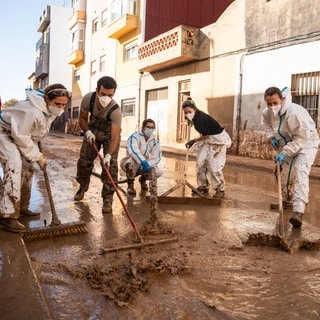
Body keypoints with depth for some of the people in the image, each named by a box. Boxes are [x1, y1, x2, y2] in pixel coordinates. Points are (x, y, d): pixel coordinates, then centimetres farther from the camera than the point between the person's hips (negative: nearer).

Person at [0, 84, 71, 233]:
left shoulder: (49, 109, -8)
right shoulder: (34, 112, -37)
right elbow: (20, 136, -30)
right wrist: (37, 156, -23)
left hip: (19, 133, 10)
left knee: (27, 168, 8)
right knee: (14, 166, -25)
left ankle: (22, 208, 21)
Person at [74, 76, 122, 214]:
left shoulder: (115, 110, -37)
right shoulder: (88, 99, -27)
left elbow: (115, 137, -37)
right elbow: (82, 119, -8)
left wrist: (108, 155, -49)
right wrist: (87, 132, -26)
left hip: (110, 134, -3)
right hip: (92, 131, 3)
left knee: (110, 165, -15)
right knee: (84, 160, 6)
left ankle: (108, 199, -6)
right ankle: (82, 188, 32)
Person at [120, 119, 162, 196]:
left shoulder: (155, 140, -1)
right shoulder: (134, 137, -18)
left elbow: (157, 156, -5)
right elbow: (133, 151, -38)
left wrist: (148, 165, -25)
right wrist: (144, 162, -53)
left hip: (144, 165, 5)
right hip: (130, 162, -4)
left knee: (158, 172, -21)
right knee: (133, 161, -41)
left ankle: (143, 179, 16)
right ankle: (130, 185, -13)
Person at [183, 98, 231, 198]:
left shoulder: (200, 118, -27)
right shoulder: (196, 117, 1)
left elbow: (206, 135, -20)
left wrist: (194, 141, -10)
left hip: (218, 140, -9)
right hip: (208, 139, 9)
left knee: (214, 165, -10)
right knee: (200, 162, 3)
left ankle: (220, 190, 3)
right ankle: (203, 186, 15)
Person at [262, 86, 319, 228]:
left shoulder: (294, 112, -34)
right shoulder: (267, 112, -12)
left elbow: (302, 137, -32)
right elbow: (267, 125, 11)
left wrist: (284, 152, -36)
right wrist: (272, 137, -8)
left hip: (306, 143, -7)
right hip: (287, 145, 7)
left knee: (300, 172, -26)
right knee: (284, 173, 15)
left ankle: (298, 212, -36)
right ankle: (287, 200, 41)